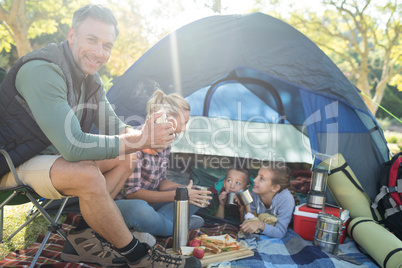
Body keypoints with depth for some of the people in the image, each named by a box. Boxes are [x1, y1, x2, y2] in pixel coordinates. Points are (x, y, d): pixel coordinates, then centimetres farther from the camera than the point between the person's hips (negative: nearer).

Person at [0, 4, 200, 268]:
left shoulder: (90, 78, 0)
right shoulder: (41, 71, -29)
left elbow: (112, 125, 4)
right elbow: (72, 146, -35)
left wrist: (138, 134, -19)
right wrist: (139, 141, -30)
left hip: (52, 155, 9)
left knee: (124, 158, 0)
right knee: (86, 174, -34)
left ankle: (83, 237, 0)